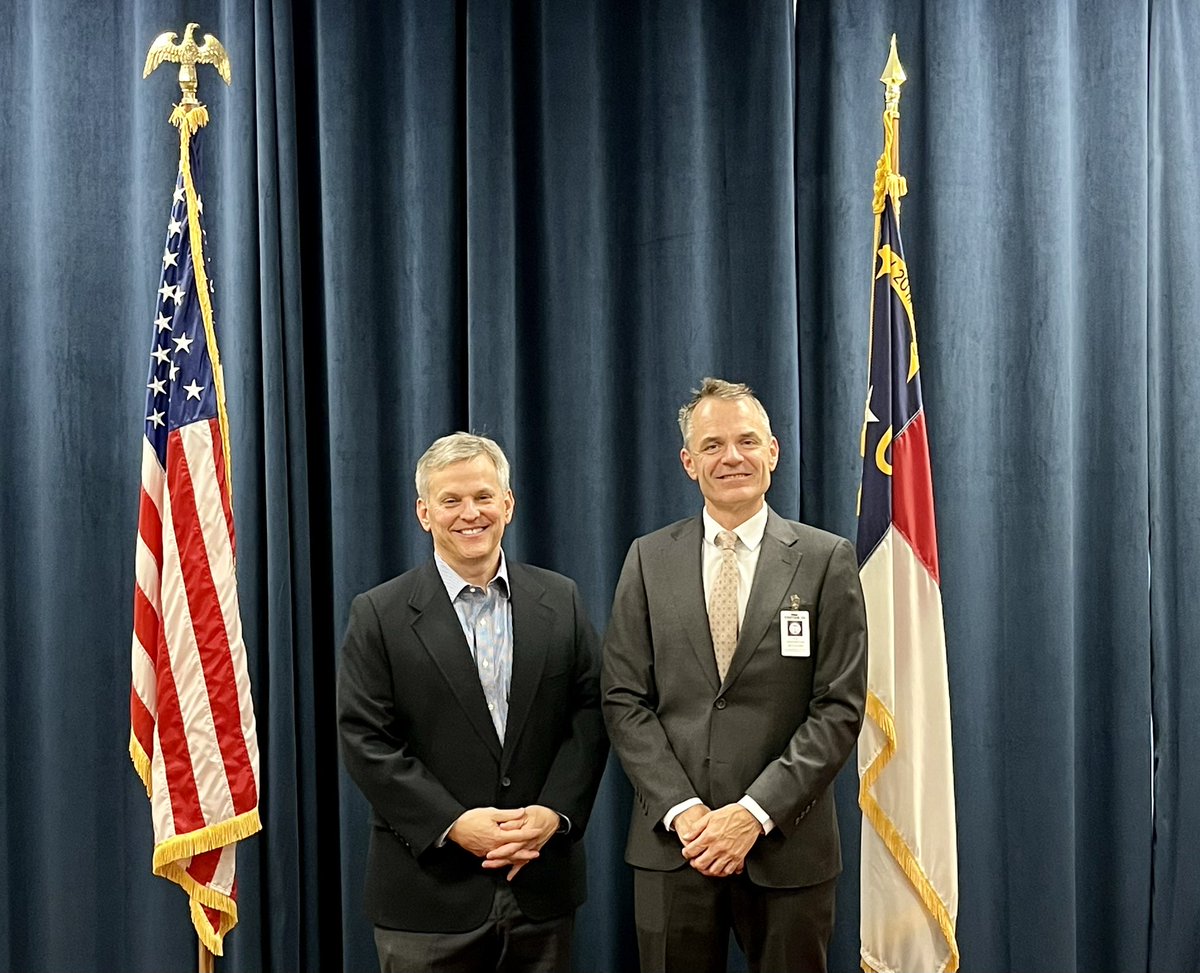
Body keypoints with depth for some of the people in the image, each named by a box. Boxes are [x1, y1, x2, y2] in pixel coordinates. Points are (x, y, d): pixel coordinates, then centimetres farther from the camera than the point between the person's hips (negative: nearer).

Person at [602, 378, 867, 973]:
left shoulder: (826, 560, 0)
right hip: (672, 843, 1)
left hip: (785, 845, -1)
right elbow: (624, 700, 1)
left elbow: (839, 707, -5)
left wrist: (755, 812, -13)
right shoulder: (649, 560, 5)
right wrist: (682, 810, -10)